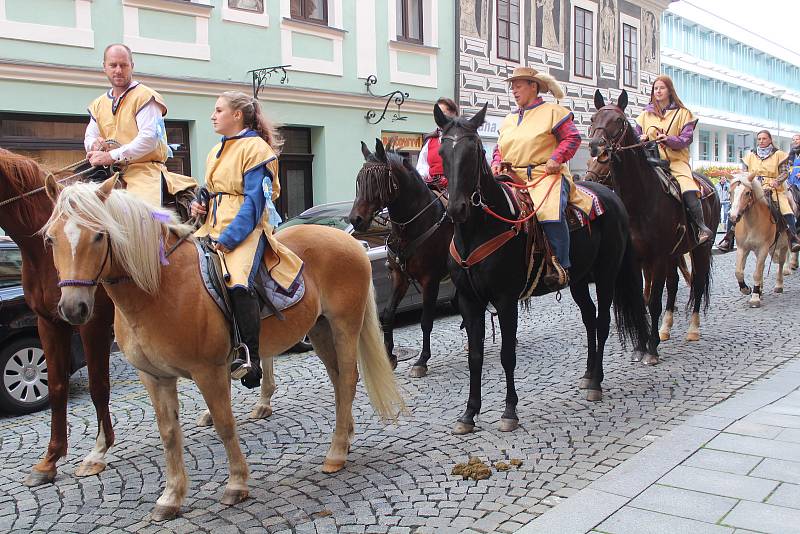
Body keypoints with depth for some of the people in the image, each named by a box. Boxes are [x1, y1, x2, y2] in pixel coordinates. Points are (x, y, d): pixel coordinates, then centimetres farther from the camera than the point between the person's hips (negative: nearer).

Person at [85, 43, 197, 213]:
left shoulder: (145, 97, -2)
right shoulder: (98, 104, 19)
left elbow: (149, 138, -14)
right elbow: (89, 137, 21)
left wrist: (112, 156, -20)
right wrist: (96, 144, -6)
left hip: (145, 170, -6)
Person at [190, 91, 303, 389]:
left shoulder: (256, 148, -4)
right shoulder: (216, 152, 22)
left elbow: (254, 200, -13)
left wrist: (229, 239, -20)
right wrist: (197, 204, 6)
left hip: (245, 229, -9)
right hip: (214, 226, 9)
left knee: (238, 281, -32)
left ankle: (249, 357, -25)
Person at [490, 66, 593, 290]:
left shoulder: (552, 111, 5)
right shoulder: (509, 120, 24)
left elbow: (572, 138, -1)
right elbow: (499, 148, 27)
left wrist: (556, 158, -14)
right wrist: (497, 163, 6)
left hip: (546, 175, -6)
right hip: (514, 177, 7)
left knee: (550, 211, -33)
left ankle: (561, 266, -27)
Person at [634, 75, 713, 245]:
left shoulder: (682, 113, 6)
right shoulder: (646, 114, 15)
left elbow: (686, 139, -3)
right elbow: (637, 136, 18)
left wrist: (668, 140, -21)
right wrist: (642, 139, -6)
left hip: (676, 161, -3)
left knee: (689, 191, -26)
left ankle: (702, 227, -16)